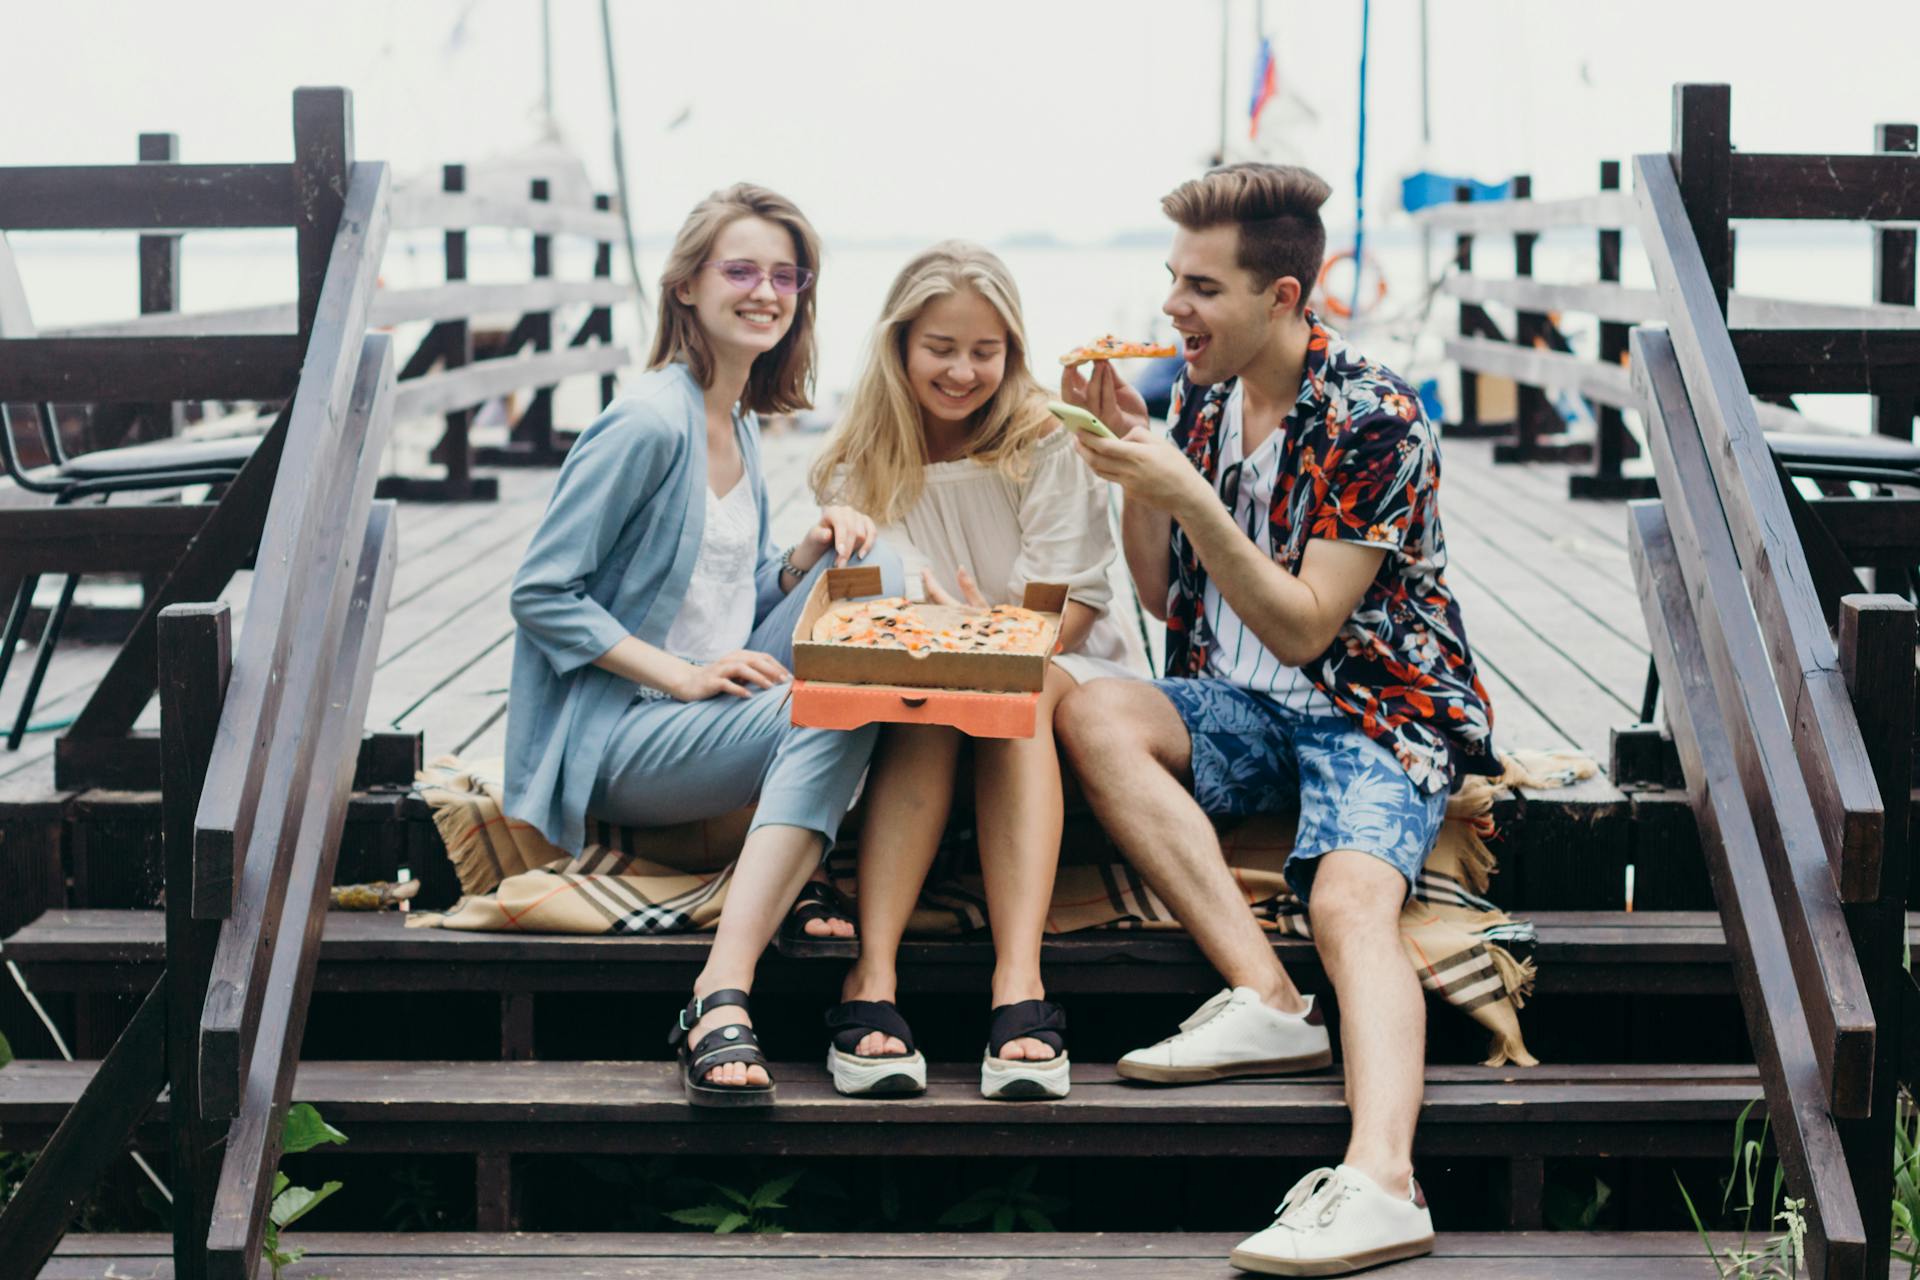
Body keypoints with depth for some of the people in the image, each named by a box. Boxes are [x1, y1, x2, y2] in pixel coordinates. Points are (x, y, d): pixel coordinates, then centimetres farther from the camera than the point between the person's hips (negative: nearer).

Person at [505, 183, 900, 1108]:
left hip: (710, 710, 8)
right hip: (614, 738, -8)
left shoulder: (741, 425, 15)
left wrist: (815, 550, -1)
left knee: (873, 572, -8)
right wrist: (683, 675, -20)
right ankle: (721, 1001, -41)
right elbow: (541, 595, -14)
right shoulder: (651, 423, -12)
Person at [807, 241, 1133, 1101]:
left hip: (1052, 668, -1)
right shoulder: (862, 466, 6)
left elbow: (1075, 600, -7)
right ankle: (872, 980, -46)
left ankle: (1019, 987, -51)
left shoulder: (1046, 445, 0)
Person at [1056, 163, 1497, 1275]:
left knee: (1352, 901, -34)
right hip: (1241, 707, 6)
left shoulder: (1375, 421, -14)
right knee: (1092, 712, -24)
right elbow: (1164, 595, 13)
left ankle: (1382, 1181, -56)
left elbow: (1303, 629, -16)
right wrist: (1131, 458, -3)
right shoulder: (1205, 397, 8)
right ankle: (1268, 1002, -31)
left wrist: (1185, 493, -23)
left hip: (1379, 707, -6)